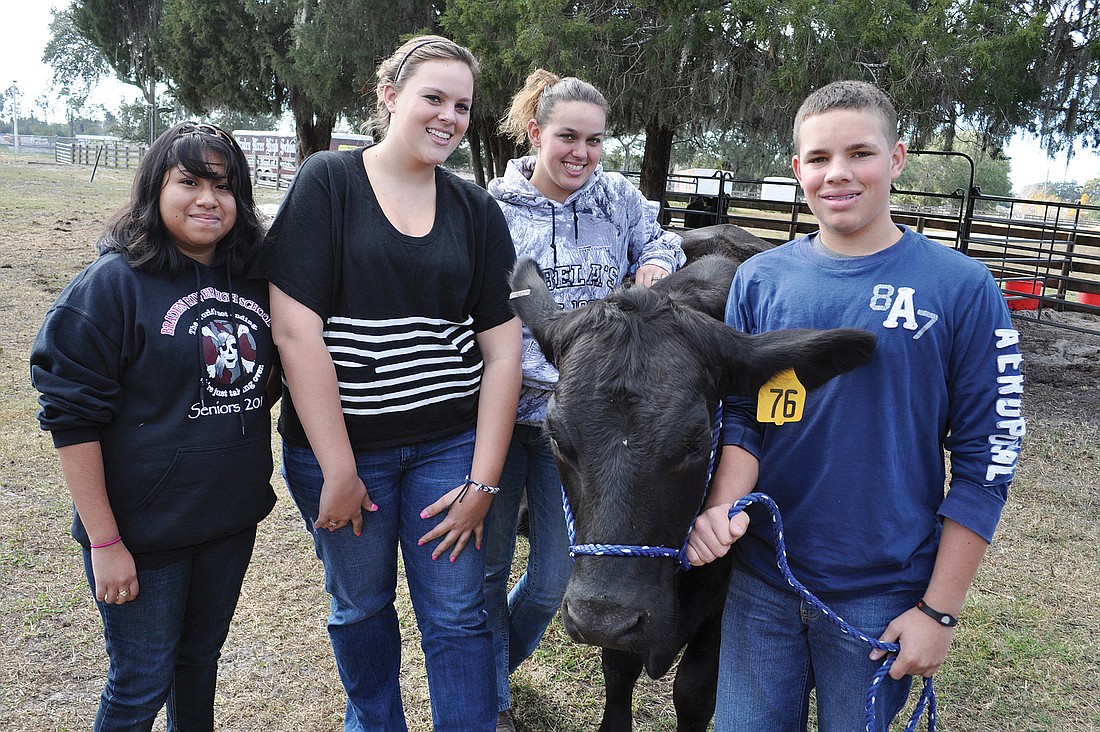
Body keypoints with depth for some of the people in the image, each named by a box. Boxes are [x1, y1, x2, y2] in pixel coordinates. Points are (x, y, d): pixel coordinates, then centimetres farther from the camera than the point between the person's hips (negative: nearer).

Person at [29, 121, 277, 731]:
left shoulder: (253, 279, 1)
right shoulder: (113, 282, -13)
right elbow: (71, 417, -14)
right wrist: (104, 541, -15)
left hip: (232, 520, 5)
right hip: (143, 531, -4)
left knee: (201, 657, 22)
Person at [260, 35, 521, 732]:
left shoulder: (477, 210, 3)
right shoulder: (328, 183, -7)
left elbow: (503, 349, 1)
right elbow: (296, 330, -13)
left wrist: (483, 481, -4)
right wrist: (339, 472, -13)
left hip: (450, 445, 2)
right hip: (338, 442, -1)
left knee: (458, 614, 6)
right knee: (361, 604, 17)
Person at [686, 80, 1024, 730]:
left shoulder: (963, 288, -9)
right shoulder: (759, 279, -2)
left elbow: (985, 461, -7)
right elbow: (742, 417, 3)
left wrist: (939, 611, -7)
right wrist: (724, 506, -17)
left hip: (883, 596, -2)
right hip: (761, 584, 2)